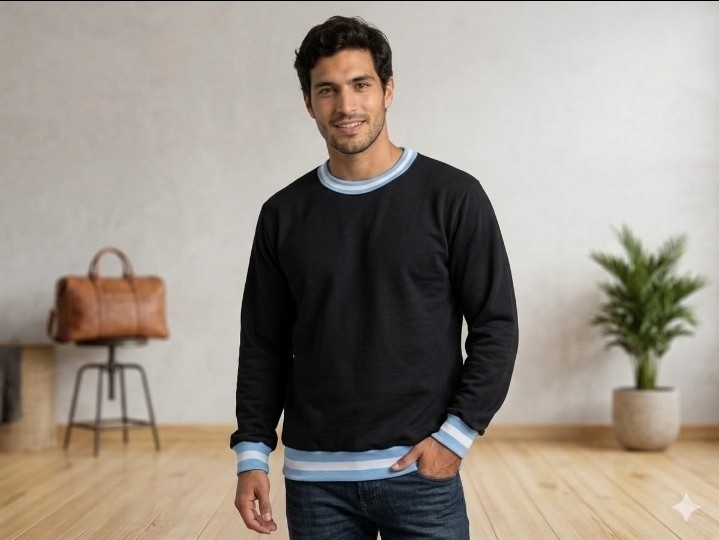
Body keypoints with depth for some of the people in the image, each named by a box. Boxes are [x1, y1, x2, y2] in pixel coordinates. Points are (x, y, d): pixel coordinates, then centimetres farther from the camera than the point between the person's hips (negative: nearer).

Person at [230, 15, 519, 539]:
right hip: (314, 478, 3)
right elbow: (264, 345, 8)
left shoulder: (452, 196, -4)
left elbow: (495, 325, -3)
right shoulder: (283, 214, 5)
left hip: (420, 472, -2)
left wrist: (457, 434, -10)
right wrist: (252, 452, 1)